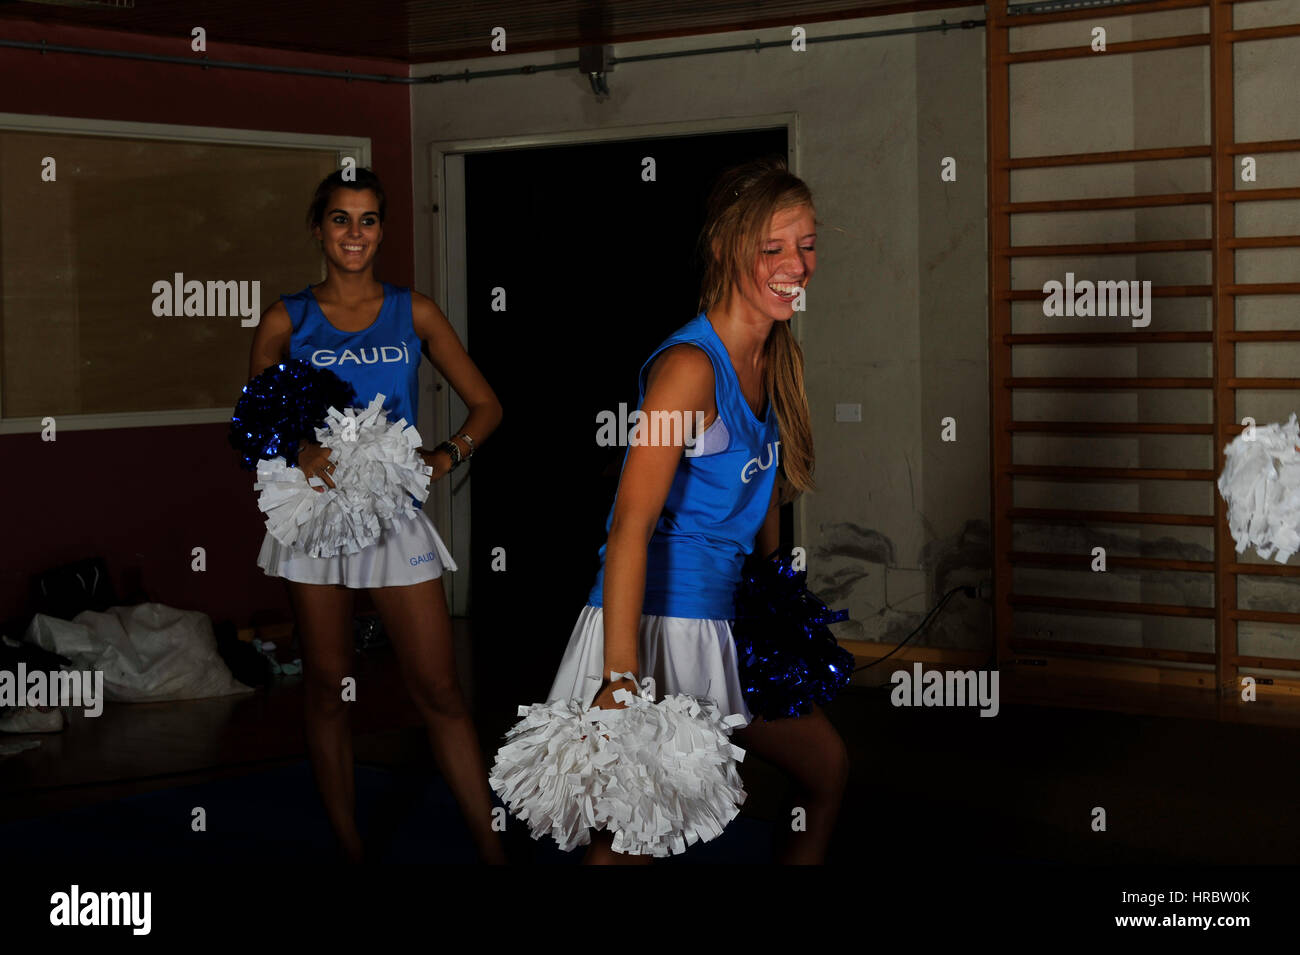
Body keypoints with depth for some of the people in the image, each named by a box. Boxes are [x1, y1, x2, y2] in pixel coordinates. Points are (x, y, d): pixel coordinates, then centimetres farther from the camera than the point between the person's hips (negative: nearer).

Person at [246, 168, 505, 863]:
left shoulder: (412, 313, 6)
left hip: (396, 511, 0)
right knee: (327, 685, 6)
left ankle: (494, 854, 0)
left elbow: (485, 405, 9)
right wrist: (297, 452, -14)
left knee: (439, 690, -3)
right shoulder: (286, 322, 4)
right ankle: (349, 849, 16)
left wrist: (445, 456, -9)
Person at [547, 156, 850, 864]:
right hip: (653, 624, -10)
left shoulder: (773, 360, 8)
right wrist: (622, 678, -30)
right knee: (628, 843, -7)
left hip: (723, 623, 10)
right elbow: (631, 525, -26)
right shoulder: (690, 367, -20)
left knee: (827, 767, 21)